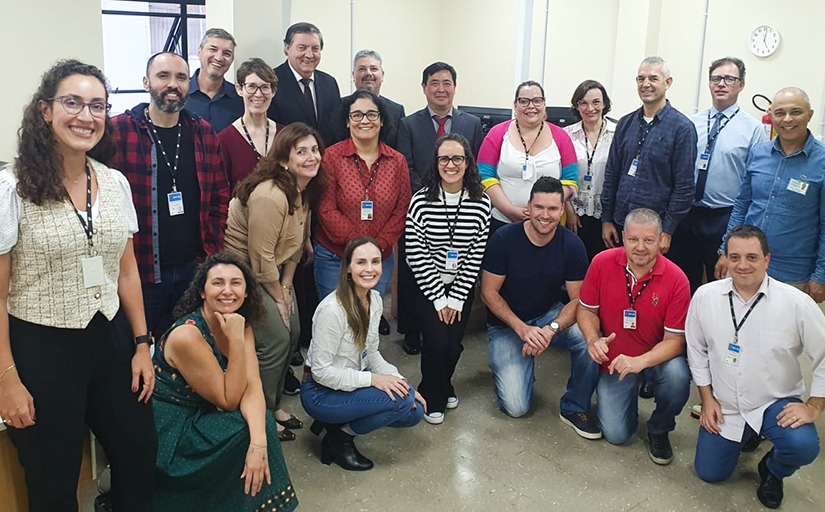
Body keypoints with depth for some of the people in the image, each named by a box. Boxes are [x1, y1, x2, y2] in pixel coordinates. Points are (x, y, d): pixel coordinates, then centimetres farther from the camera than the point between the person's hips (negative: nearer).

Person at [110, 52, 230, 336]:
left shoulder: (204, 133, 7)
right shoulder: (118, 131, -7)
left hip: (195, 269, 4)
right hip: (140, 271, -3)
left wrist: (212, 253, 5)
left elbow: (220, 197, 11)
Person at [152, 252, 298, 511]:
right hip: (167, 431, -6)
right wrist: (236, 341, -30)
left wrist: (259, 442, -32)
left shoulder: (242, 325, -5)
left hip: (202, 417, 6)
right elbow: (229, 400, -21)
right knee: (242, 431, -22)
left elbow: (252, 386, -16)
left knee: (259, 423, -16)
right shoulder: (187, 335, -26)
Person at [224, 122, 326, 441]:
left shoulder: (305, 192, 1)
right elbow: (261, 256, -24)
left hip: (273, 272, 9)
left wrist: (286, 287, 3)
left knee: (292, 333, 9)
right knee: (275, 339, -9)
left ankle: (274, 403, 29)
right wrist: (278, 298, -12)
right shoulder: (270, 195, -28)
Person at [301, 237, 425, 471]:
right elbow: (321, 371, -23)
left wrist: (398, 379, -5)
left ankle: (339, 422, 12)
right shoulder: (332, 309, -27)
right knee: (401, 401, -24)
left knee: (415, 412, -1)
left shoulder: (375, 300, -2)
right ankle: (339, 437, -2)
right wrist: (372, 379, -26)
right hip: (321, 392, -8)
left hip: (353, 382, 8)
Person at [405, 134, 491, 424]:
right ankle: (433, 397, 18)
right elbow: (415, 256, -12)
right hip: (428, 287, -2)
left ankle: (444, 386, 35)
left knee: (454, 343, 2)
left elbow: (476, 256, -5)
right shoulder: (421, 202, -14)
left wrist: (456, 299, -7)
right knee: (436, 341, -10)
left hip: (462, 288, 2)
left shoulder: (481, 204, -7)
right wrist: (439, 298, -10)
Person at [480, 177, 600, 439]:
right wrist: (522, 329, -24)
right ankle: (506, 366, 21)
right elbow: (489, 292, -13)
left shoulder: (571, 245, -12)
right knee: (516, 407, -14)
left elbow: (578, 300, -10)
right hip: (507, 324, -2)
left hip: (550, 315, 3)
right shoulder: (504, 238, -18)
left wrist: (551, 329, -29)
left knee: (589, 339, -30)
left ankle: (575, 408, -4)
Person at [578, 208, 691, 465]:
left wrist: (641, 361, -33)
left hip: (657, 358, 0)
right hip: (614, 360, 1)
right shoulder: (602, 263, -13)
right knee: (616, 434, -9)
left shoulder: (676, 279, -17)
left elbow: (675, 339, -16)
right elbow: (586, 309, -1)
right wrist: (593, 339, -22)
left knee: (677, 376, -35)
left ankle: (659, 430, -1)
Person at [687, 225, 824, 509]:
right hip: (724, 406, 2)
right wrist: (707, 399, 1)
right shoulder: (705, 296, -11)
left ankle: (772, 472, 7)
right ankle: (746, 435, 39)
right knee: (709, 473, 8)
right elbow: (696, 350, 1)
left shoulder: (796, 303, -18)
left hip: (776, 403, -2)